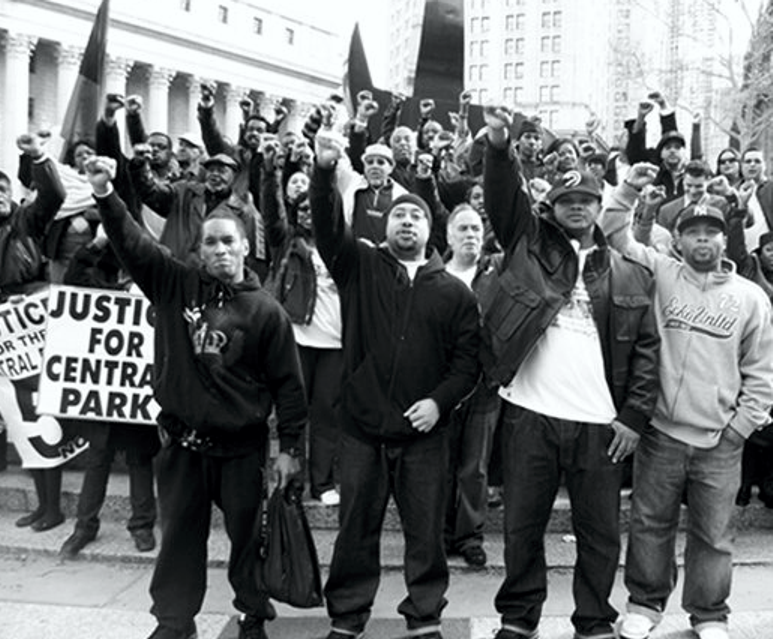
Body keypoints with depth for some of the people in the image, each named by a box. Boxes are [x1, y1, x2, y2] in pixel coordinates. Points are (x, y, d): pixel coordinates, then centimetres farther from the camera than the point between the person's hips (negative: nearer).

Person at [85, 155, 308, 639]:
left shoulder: (266, 310, -6)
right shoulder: (176, 284, 1)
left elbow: (288, 383, -4)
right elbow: (133, 243, -7)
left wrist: (289, 447, -5)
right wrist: (106, 196, -23)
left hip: (242, 446, -2)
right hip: (182, 442, 2)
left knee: (248, 536, 10)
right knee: (180, 536, 13)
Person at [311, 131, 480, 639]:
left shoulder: (454, 292, 5)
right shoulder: (359, 265, 5)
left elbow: (468, 360, 4)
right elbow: (328, 225, -12)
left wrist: (440, 401, -11)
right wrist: (325, 172, -27)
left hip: (424, 431, 0)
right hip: (363, 427, 0)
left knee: (426, 530, 8)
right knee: (356, 530, 11)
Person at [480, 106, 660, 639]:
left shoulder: (630, 275, 9)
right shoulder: (532, 244, 8)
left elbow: (647, 349, 6)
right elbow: (504, 197, -8)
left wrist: (635, 415, -2)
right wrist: (500, 148, -25)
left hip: (601, 422, 1)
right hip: (531, 413, 0)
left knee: (601, 531, 10)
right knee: (523, 526, 11)